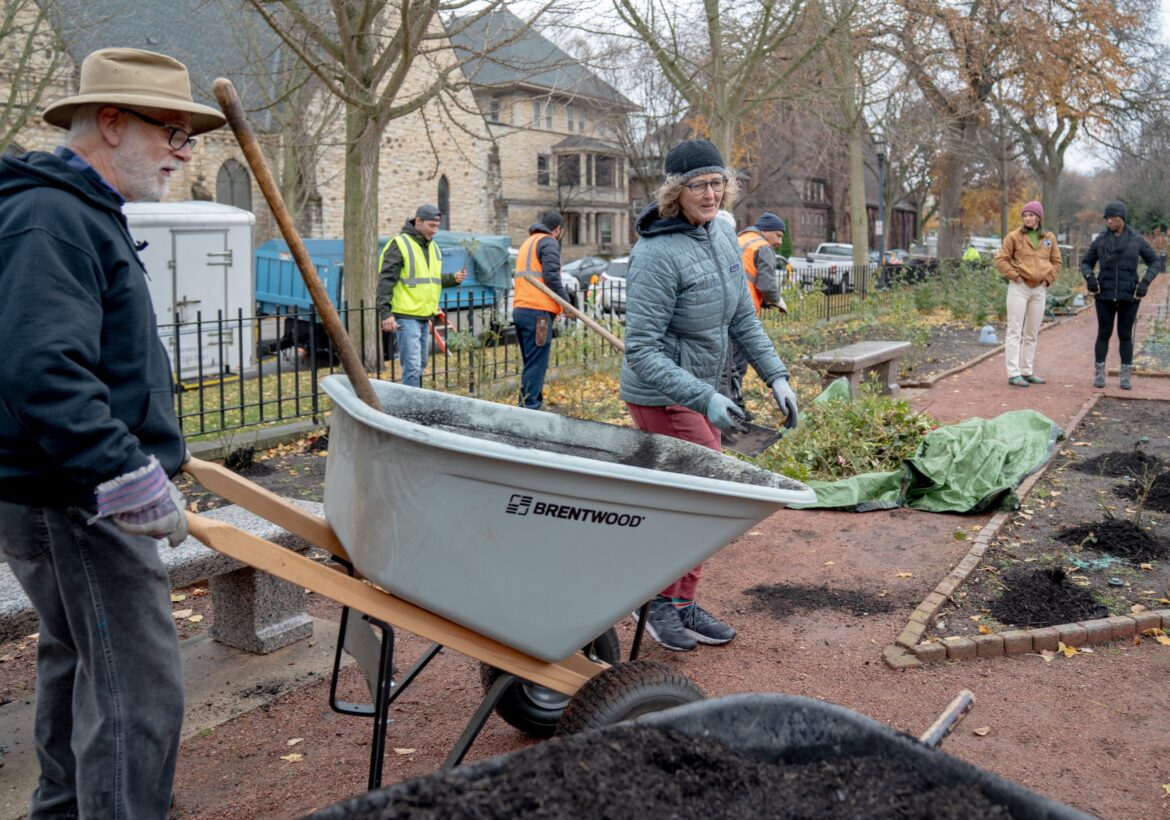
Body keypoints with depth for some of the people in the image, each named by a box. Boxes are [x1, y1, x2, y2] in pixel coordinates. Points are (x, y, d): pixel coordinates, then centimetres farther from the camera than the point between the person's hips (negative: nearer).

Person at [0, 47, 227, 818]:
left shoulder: (84, 213, 16)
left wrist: (147, 457, 23)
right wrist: (134, 479, -30)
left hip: (69, 492, 11)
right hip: (75, 501, -11)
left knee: (80, 663, 23)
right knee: (138, 688, -8)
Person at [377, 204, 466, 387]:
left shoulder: (433, 247, 17)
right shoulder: (399, 244, -9)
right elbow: (386, 280, -13)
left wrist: (453, 278, 6)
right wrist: (386, 313, -19)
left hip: (425, 317, 9)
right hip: (406, 317, -9)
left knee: (420, 365, 15)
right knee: (412, 366, -12)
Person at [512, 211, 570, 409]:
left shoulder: (528, 243, 27)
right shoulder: (549, 242, -2)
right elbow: (551, 276, -14)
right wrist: (566, 302, -8)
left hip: (520, 309, 9)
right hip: (538, 311, -9)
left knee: (532, 362, 14)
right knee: (536, 364, -10)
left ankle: (531, 405, 17)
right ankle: (529, 407, -13)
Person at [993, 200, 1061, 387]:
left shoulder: (1049, 238, 8)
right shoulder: (1014, 237, -3)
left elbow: (1056, 261, 16)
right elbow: (1001, 259, -4)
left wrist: (1048, 279, 3)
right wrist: (1014, 275, -12)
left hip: (1040, 289, 5)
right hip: (1019, 288, -5)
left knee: (1032, 333, 11)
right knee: (1015, 331, -6)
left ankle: (1027, 371, 19)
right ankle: (1014, 374, -7)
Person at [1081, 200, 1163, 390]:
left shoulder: (1136, 239, -1)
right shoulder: (1101, 239, 2)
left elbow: (1155, 262, 3)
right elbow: (1086, 263, 8)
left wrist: (1145, 282, -13)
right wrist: (1089, 277, -13)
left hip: (1129, 296, -1)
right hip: (1105, 295, 1)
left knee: (1125, 335, 4)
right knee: (1104, 334, 3)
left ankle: (1126, 376, 12)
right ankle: (1099, 374, 11)